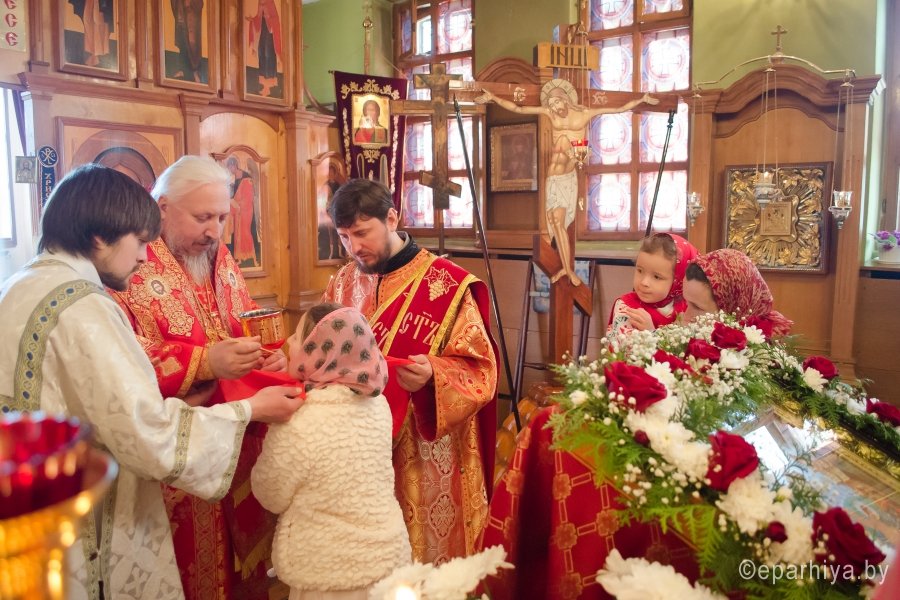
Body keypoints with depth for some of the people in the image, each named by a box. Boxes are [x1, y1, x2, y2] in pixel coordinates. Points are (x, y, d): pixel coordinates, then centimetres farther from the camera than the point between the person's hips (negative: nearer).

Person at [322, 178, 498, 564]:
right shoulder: (343, 283, 7)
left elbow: (480, 369, -10)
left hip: (426, 457, -4)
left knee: (428, 557, 10)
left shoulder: (447, 284, -10)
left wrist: (433, 376, -28)